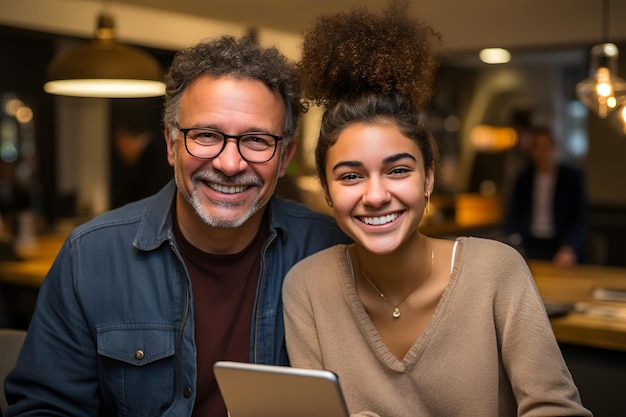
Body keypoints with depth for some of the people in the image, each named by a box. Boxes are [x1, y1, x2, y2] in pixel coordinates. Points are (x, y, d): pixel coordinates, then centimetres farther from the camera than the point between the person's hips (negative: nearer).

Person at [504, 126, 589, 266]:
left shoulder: (573, 177, 4)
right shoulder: (523, 179, 11)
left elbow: (581, 219, -1)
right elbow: (512, 216, 9)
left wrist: (569, 249, -15)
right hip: (531, 247, 2)